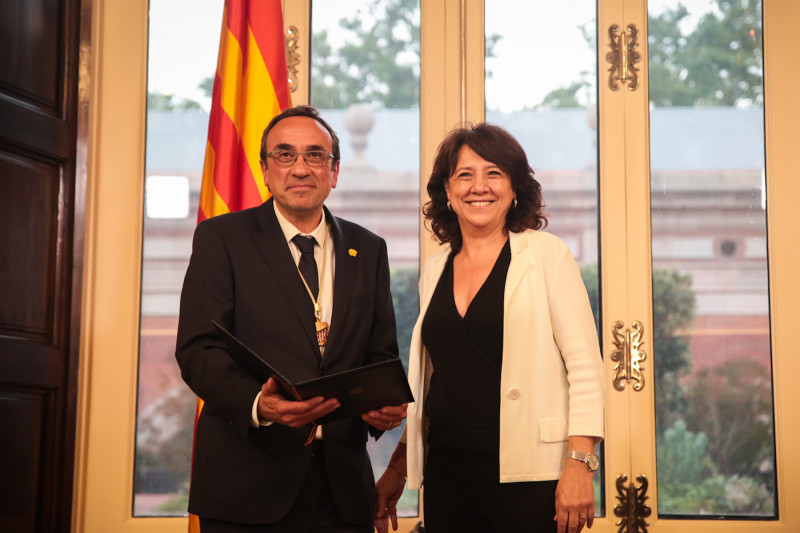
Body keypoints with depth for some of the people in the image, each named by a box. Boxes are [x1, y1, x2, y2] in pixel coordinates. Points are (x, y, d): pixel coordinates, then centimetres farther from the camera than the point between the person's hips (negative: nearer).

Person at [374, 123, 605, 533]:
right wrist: (398, 467, 15)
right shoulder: (435, 271, 11)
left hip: (529, 479, -4)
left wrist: (579, 463, -16)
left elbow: (585, 365, -7)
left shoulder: (546, 255, -2)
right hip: (447, 477, 4)